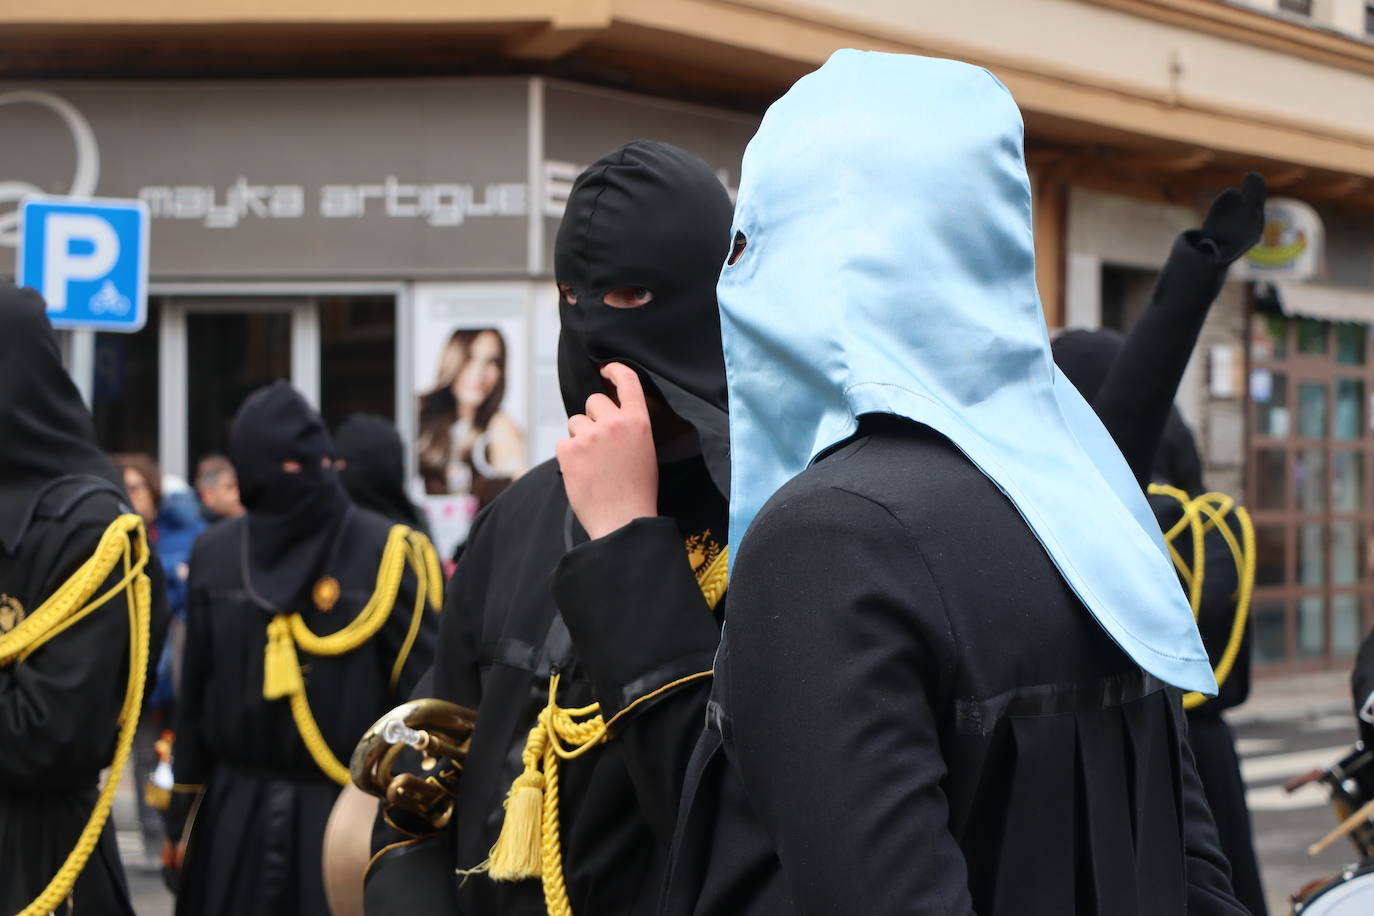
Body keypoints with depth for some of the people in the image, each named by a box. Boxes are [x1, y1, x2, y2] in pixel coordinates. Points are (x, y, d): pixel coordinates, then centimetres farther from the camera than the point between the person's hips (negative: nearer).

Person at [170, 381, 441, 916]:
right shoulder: (216, 553, 6)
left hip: (348, 809, -3)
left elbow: (421, 688, -7)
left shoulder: (385, 553, -6)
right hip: (235, 810, 4)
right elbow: (196, 687, 12)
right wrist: (186, 796, 12)